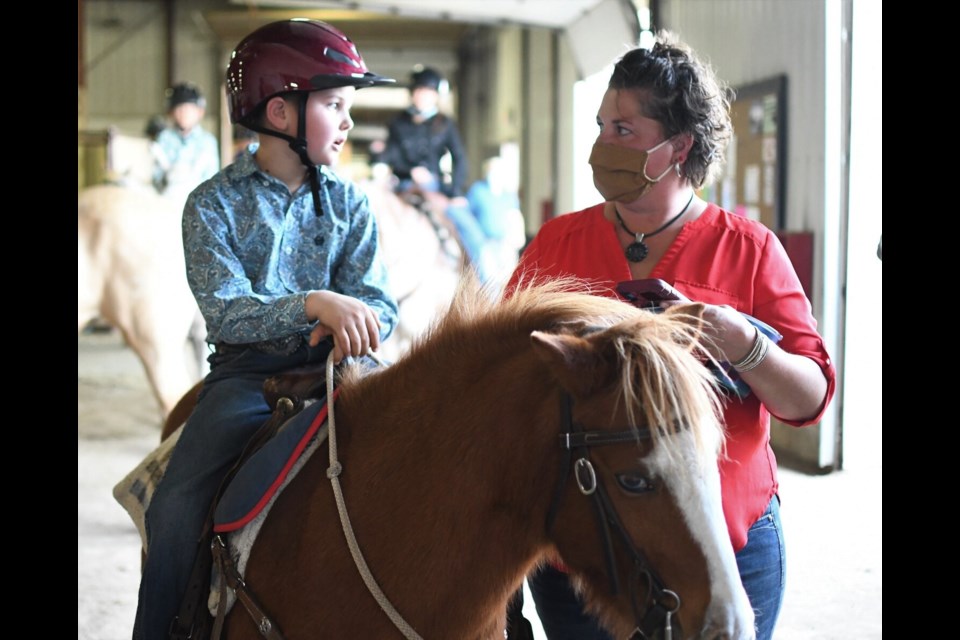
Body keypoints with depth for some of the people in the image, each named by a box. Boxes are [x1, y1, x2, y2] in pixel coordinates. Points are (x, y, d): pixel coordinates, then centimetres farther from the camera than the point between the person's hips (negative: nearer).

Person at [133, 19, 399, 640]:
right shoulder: (214, 204, -1)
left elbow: (380, 306, 2)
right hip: (247, 374, -2)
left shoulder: (350, 204, 9)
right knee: (175, 506, -20)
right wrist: (313, 303, -28)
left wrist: (351, 326, -22)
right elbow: (225, 312, -14)